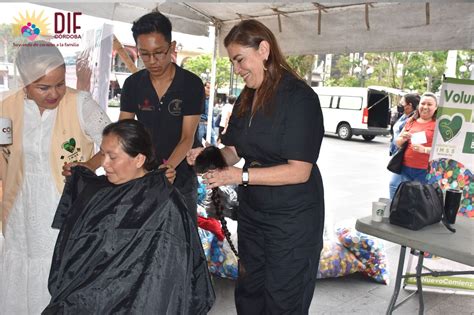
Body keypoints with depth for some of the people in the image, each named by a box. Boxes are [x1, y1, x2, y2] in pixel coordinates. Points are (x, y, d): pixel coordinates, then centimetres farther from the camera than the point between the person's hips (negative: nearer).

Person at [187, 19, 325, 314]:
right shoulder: (247, 98, 7)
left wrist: (242, 176, -28)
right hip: (252, 211, 7)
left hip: (292, 219, -7)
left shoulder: (299, 97, -17)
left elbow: (299, 171, -21)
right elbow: (234, 150, 11)